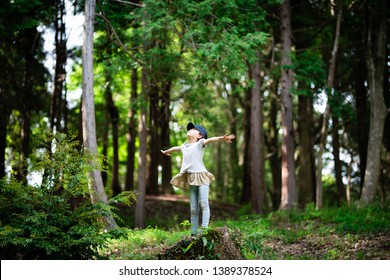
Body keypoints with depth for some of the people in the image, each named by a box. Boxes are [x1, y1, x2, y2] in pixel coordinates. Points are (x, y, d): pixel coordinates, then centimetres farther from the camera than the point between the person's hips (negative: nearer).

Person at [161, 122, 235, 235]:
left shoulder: (200, 143, 4)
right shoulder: (185, 146, 23)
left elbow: (210, 140, -16)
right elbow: (175, 148, 44)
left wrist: (222, 138, -36)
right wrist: (166, 152, 64)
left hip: (201, 176, -5)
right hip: (191, 179, 5)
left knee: (203, 203, -17)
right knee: (193, 208, 3)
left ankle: (204, 229, -23)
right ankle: (193, 233, 4)